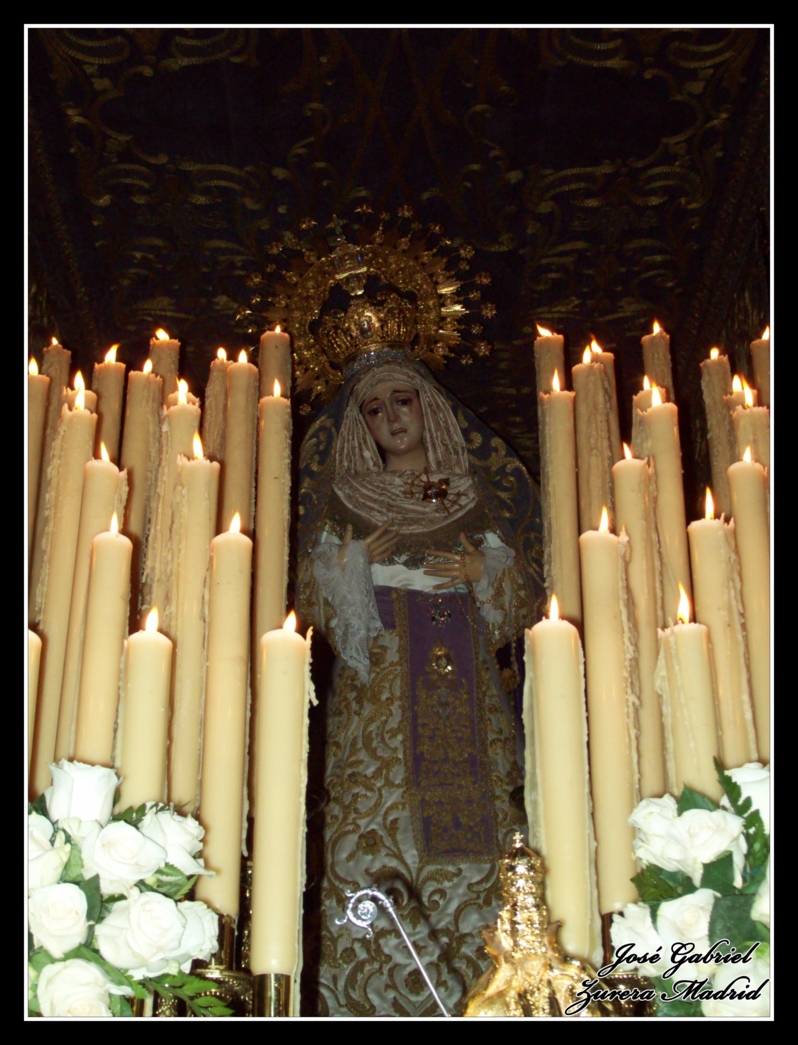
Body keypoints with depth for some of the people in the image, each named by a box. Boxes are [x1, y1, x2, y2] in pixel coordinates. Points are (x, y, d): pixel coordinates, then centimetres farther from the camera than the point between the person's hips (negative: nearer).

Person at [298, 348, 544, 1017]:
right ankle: (381, 995, -4)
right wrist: (349, 562, -7)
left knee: (472, 824, -7)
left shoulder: (476, 496, 15)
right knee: (373, 820, -11)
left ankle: (476, 985, 1)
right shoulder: (344, 498, 14)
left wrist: (484, 572, -5)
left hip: (462, 684, 1)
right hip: (378, 681, -1)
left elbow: (523, 594, 14)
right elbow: (316, 598, 11)